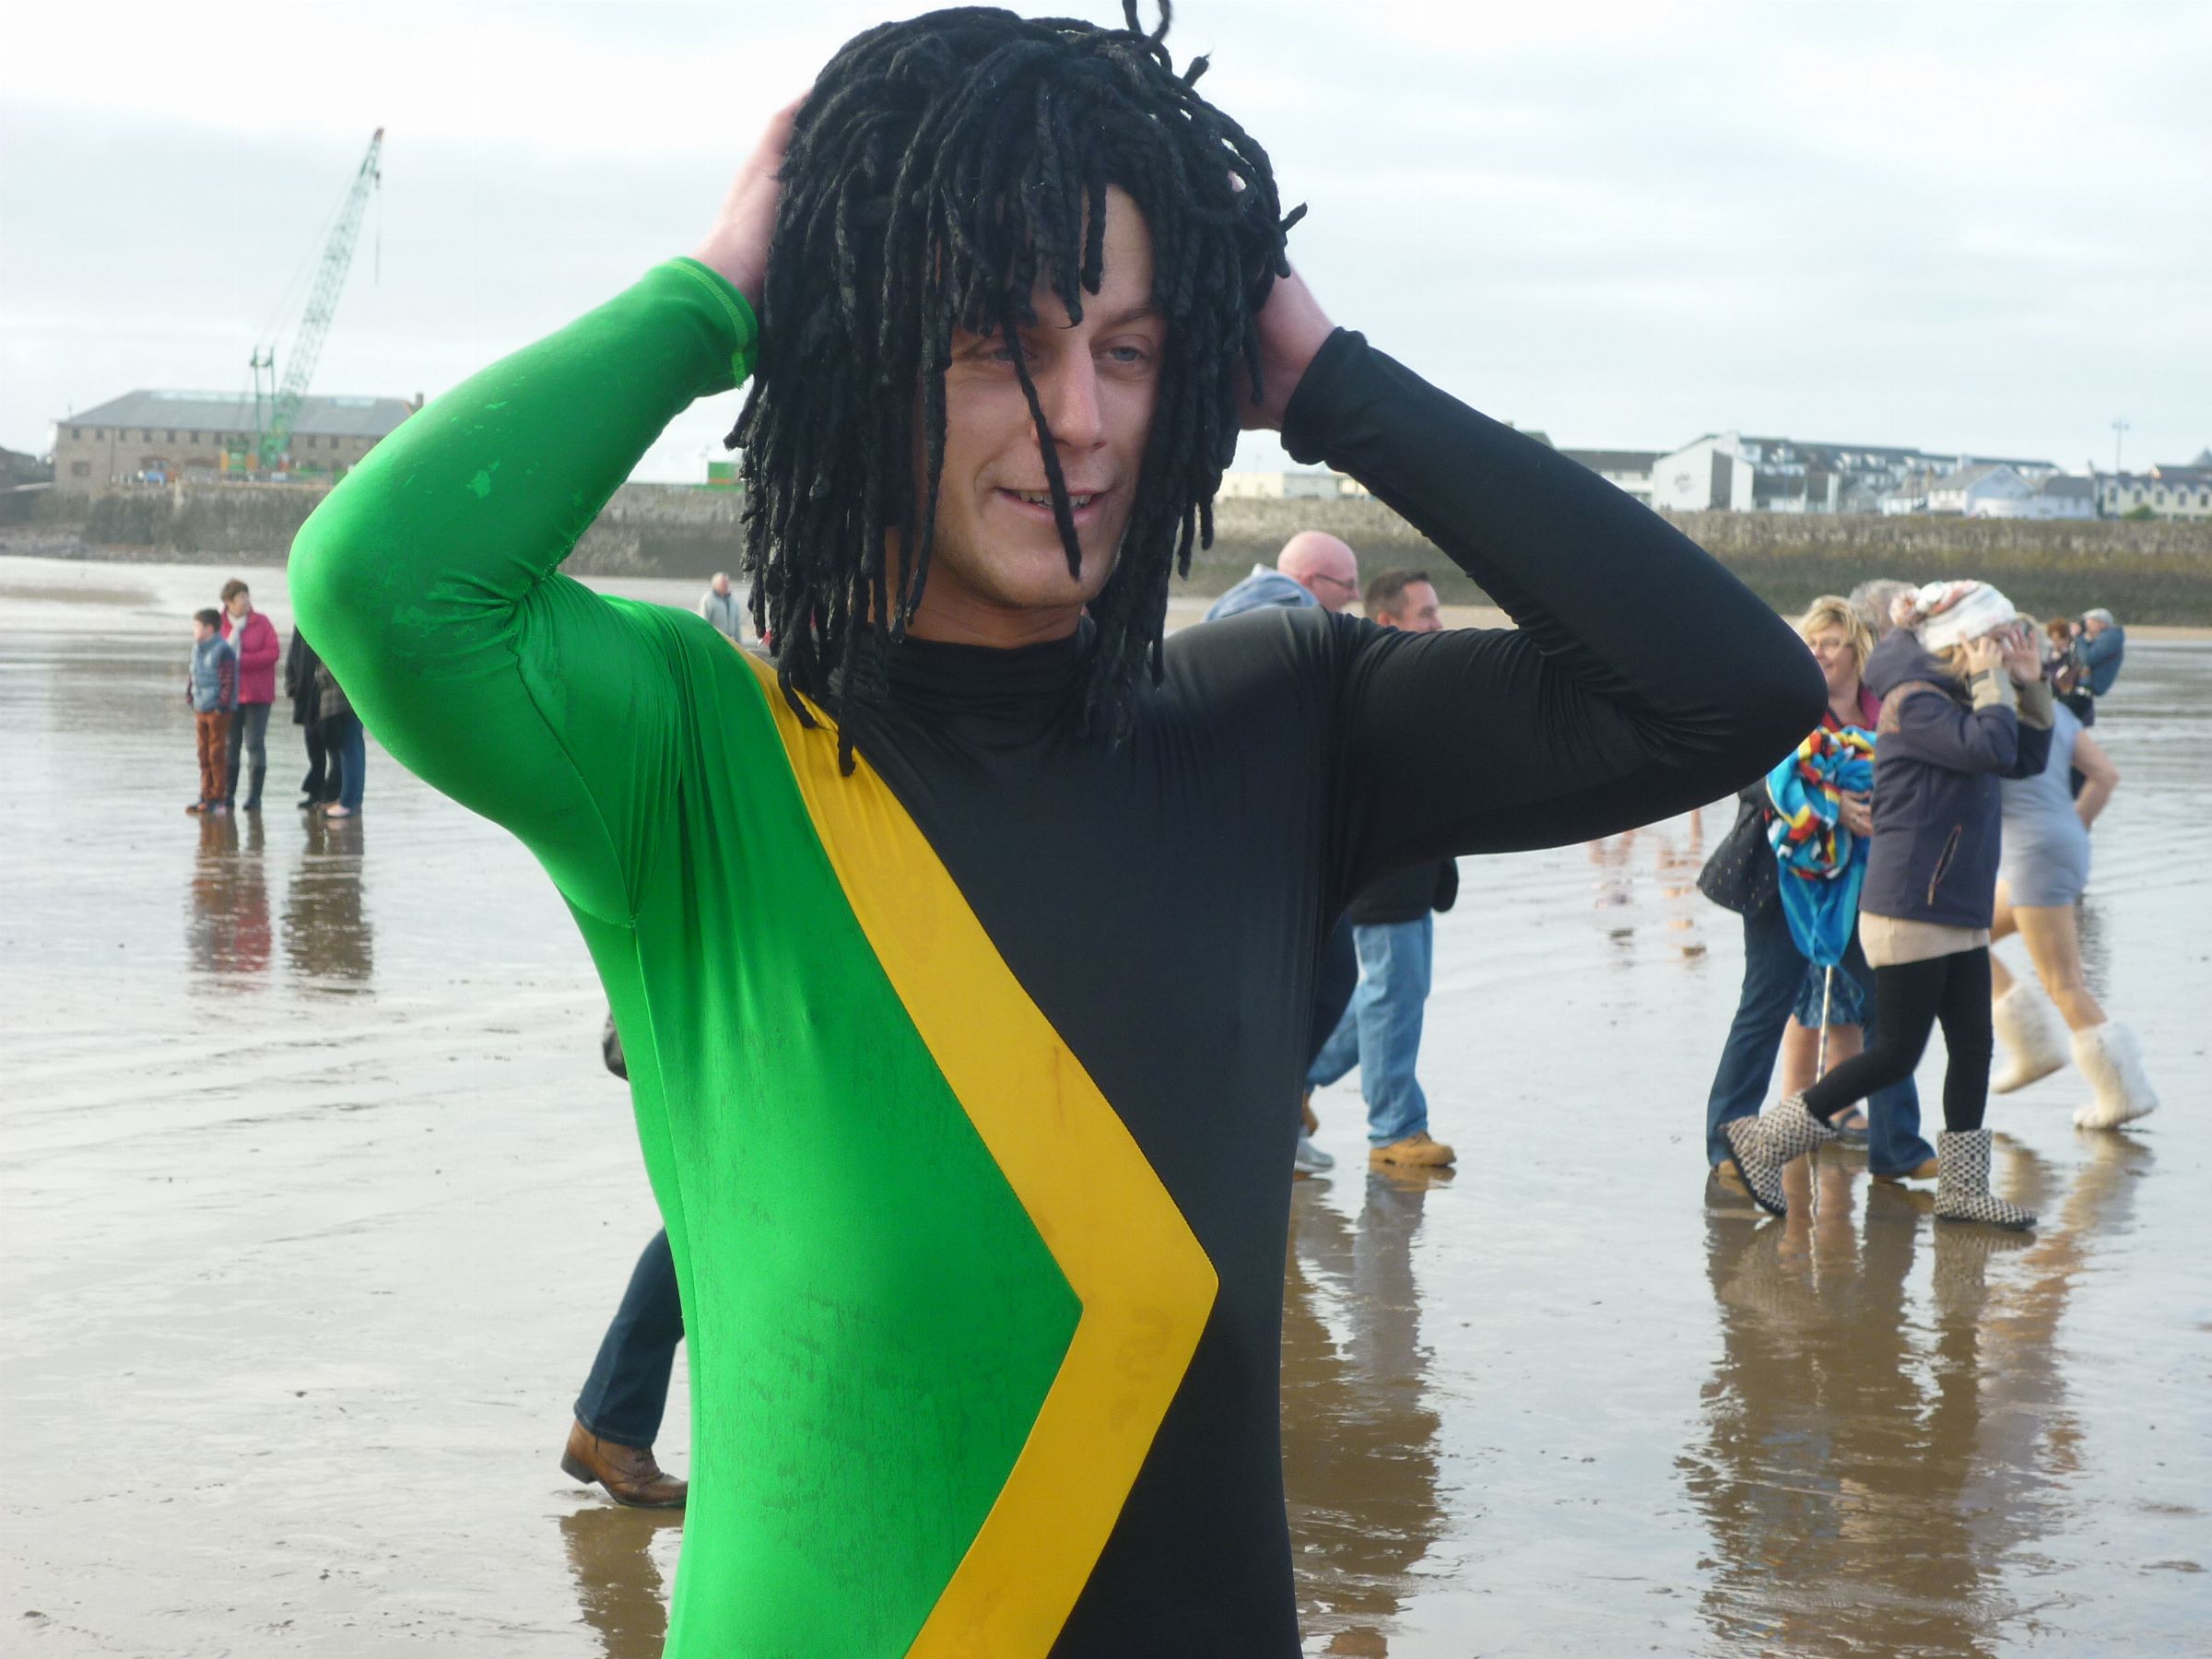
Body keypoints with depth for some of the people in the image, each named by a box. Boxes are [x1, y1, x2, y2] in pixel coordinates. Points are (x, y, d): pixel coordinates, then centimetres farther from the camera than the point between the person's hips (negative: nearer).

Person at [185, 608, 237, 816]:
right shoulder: (197, 649, 12)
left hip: (218, 711, -8)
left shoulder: (223, 651, -13)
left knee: (217, 755, -3)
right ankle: (206, 796, 16)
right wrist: (189, 696, 13)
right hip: (200, 710, 8)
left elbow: (229, 681, -15)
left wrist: (222, 706, -17)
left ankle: (218, 797, 2)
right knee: (204, 755, 10)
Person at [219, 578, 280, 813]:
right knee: (229, 744, 7)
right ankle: (227, 793, 15)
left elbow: (272, 653, -9)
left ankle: (254, 796, 1)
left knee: (255, 744, -2)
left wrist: (242, 660, -16)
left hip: (257, 695, -2)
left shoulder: (262, 623, 0)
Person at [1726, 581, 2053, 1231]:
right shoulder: (1914, 701, -14)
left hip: (1959, 916, 10)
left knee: (1972, 1048, 7)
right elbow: (1991, 749, -28)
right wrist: (1992, 681, -15)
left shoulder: (1953, 699, 16)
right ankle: (1763, 1140, 4)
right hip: (1909, 912, -10)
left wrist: (2031, 685, 11)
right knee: (1895, 1054, -5)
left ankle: (1961, 1189, 14)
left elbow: (2027, 759, 20)